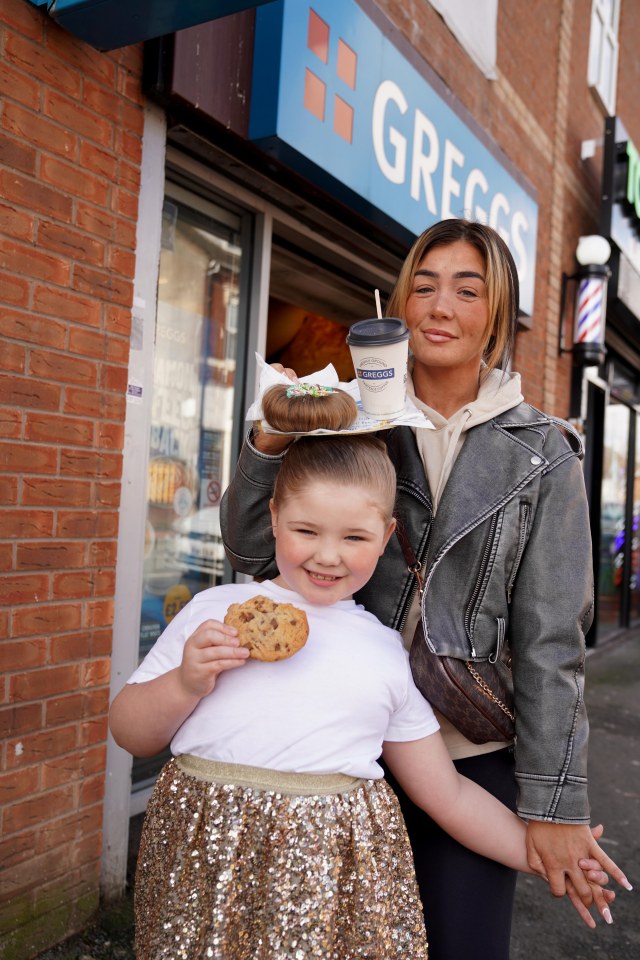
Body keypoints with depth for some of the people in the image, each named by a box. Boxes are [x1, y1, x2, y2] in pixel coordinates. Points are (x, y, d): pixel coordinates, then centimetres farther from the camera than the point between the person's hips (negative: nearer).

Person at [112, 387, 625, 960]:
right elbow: (130, 735, 5)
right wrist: (186, 682, -13)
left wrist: (540, 851, 9)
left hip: (335, 875, 1)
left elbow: (449, 794, 12)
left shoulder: (387, 653, 5)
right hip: (205, 857, 0)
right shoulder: (216, 610, 1)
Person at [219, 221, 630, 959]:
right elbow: (253, 552, -1)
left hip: (474, 756, -1)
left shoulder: (540, 452, -3)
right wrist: (268, 443, -19)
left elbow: (550, 637, -4)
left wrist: (554, 800, -5)